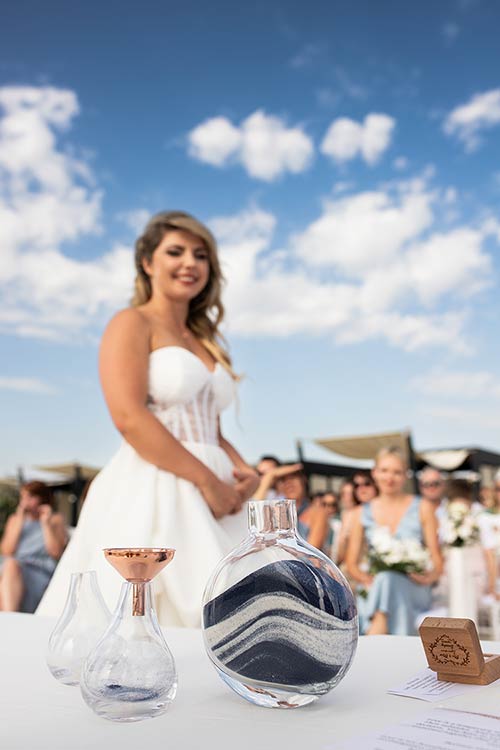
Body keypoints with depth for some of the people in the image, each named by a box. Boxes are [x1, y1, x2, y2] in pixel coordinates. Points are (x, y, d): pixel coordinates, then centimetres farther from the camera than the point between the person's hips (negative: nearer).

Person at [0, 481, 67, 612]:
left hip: (42, 573, -3)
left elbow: (56, 553, 1)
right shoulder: (14, 519, 23)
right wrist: (20, 522, 3)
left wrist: (46, 523, -1)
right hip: (13, 569, 3)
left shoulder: (55, 519, 15)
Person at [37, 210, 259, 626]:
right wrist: (207, 480, -15)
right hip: (151, 495, -7)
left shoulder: (205, 341, 21)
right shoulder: (132, 323, -1)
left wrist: (242, 470, 0)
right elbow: (129, 417, -15)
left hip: (208, 498, 8)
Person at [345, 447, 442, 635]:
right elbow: (352, 565, 10)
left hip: (413, 590, -1)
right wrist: (366, 578, -12)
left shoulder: (422, 508, 9)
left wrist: (428, 577, -16)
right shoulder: (361, 513, 12)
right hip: (374, 590, 1)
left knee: (387, 580, -34)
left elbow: (437, 560, 6)